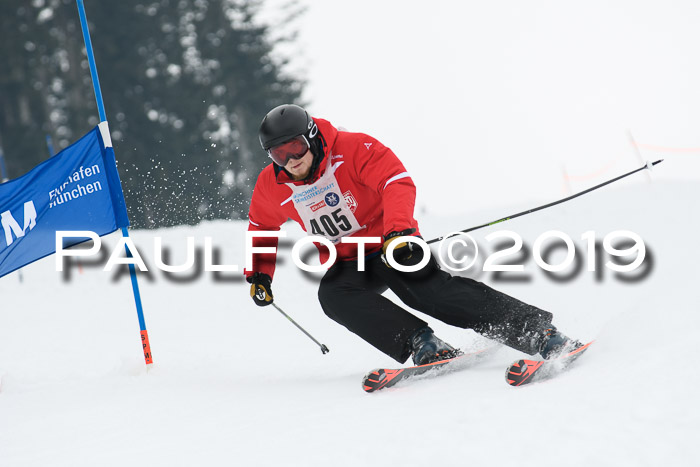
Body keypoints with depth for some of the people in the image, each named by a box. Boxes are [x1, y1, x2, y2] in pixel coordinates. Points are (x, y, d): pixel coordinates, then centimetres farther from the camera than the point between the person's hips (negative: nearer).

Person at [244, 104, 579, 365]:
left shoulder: (353, 149, -18)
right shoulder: (271, 187, -4)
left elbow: (398, 182, -30)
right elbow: (262, 228, 17)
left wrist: (398, 230, -46)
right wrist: (259, 274, 4)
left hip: (393, 246, -4)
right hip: (347, 265, 5)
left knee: (429, 289, -29)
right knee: (333, 295, -29)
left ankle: (537, 331, -30)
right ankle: (420, 343, -32)